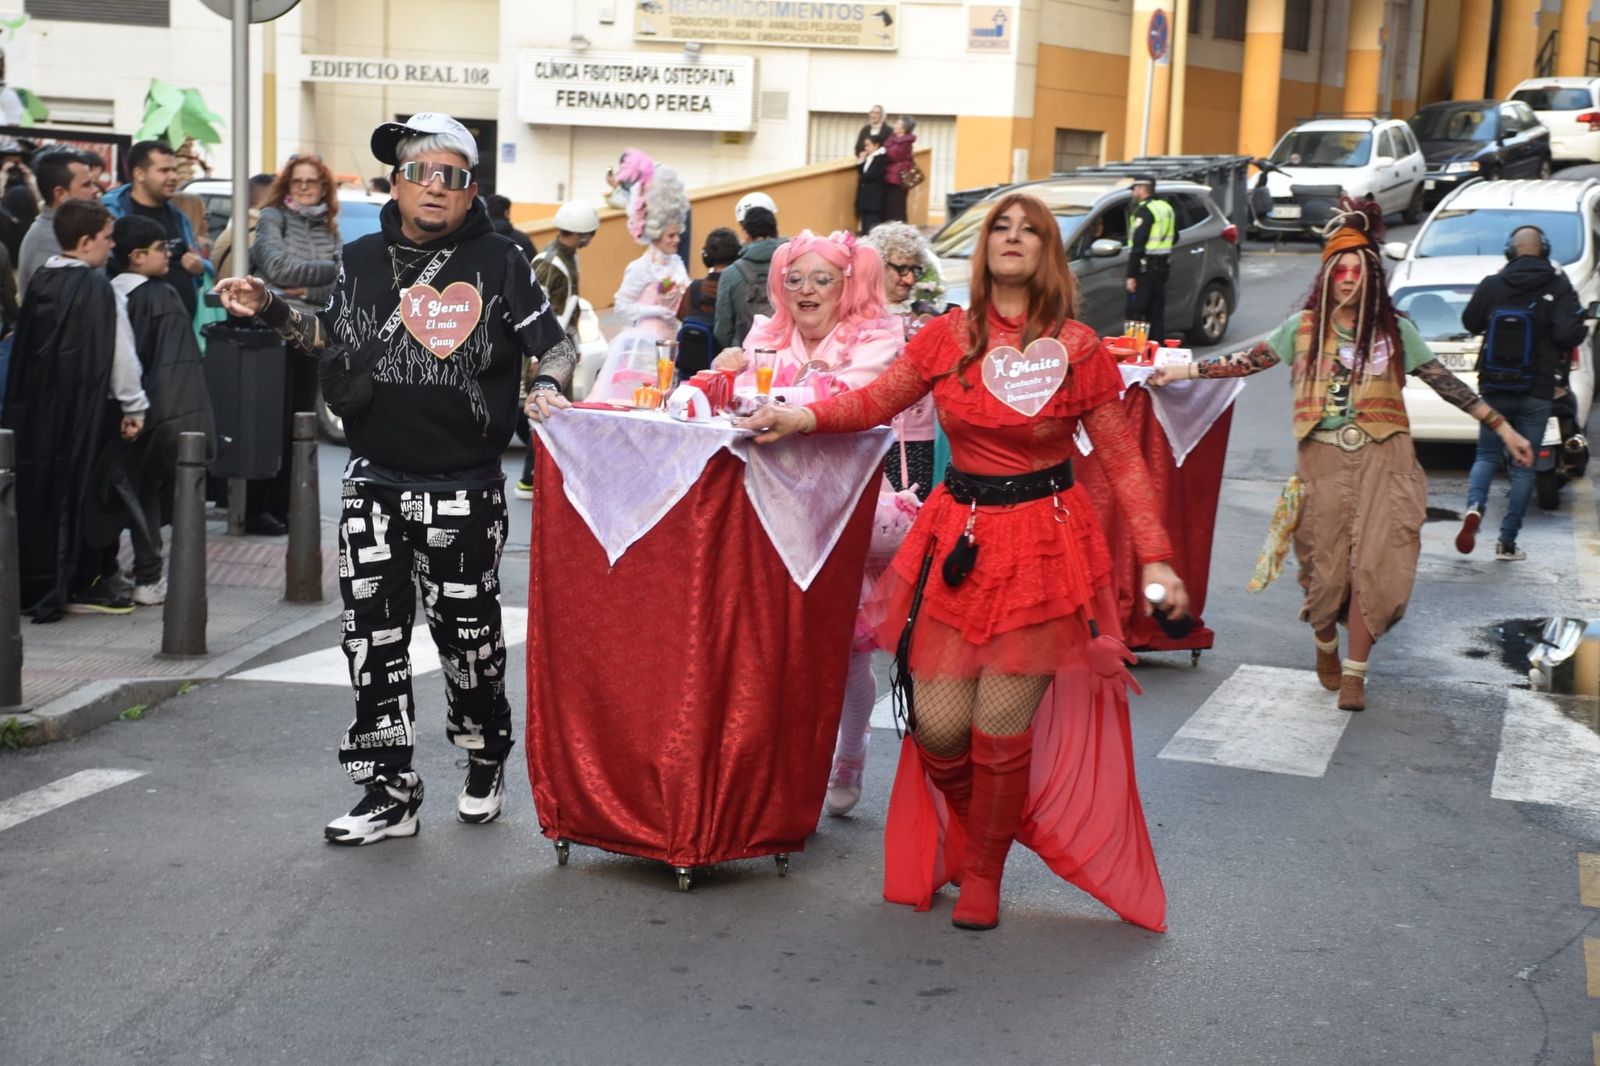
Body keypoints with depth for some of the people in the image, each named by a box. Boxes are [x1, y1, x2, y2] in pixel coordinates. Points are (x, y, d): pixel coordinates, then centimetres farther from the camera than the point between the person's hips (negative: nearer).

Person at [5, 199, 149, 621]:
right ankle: (86, 584, 5)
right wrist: (133, 407, -7)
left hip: (39, 408, 7)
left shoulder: (39, 282, 6)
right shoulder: (97, 288, -15)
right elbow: (120, 352, -14)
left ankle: (38, 581, 19)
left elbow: (24, 350, 12)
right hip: (89, 408, -7)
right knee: (88, 490, 1)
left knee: (42, 487, 13)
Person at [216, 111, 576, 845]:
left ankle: (487, 763, 31)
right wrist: (272, 311, 8)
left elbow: (556, 346, 2)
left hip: (462, 489, -3)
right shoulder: (364, 260, 8)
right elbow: (331, 337, 23)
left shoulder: (498, 263, -2)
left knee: (466, 630, 6)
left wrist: (547, 385, -18)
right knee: (372, 633, 2)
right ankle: (390, 793, 11)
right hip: (374, 483, 3)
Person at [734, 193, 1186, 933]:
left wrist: (1154, 558, -4)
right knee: (938, 725, -1)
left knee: (1000, 727, -3)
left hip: (1044, 545, -2)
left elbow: (1121, 459, 2)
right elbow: (874, 402, 8)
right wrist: (802, 416, -10)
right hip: (958, 540, 2)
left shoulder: (1078, 349, 0)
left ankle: (984, 872, 22)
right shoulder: (948, 338, 5)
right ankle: (968, 834, 33)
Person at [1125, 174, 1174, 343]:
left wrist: (1131, 275, -20)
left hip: (1145, 267, -9)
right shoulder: (1166, 208, 13)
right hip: (1163, 265, 9)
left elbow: (1138, 245, -19)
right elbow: (1174, 237, 23)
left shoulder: (1144, 211, -15)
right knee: (1157, 313, 13)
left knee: (1135, 312, -6)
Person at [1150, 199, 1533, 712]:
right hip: (1323, 460, 1)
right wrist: (1183, 371, 4)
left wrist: (1502, 427, 5)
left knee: (1371, 563, -8)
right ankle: (1325, 646, 31)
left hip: (1381, 460, 0)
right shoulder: (1304, 327, 5)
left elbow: (1444, 382, 6)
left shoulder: (1395, 330, 4)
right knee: (1326, 562, 4)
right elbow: (1249, 361, 8)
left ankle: (1354, 673, -1)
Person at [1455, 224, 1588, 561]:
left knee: (1487, 455, 14)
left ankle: (1474, 506, -16)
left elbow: (1470, 323, 8)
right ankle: (1507, 542, 7)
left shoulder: (1492, 285, -3)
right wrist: (1584, 328, 2)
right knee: (1524, 467, 7)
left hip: (1494, 389, 2)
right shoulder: (1558, 287, -10)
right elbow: (1568, 333, -18)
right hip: (1537, 392, -1)